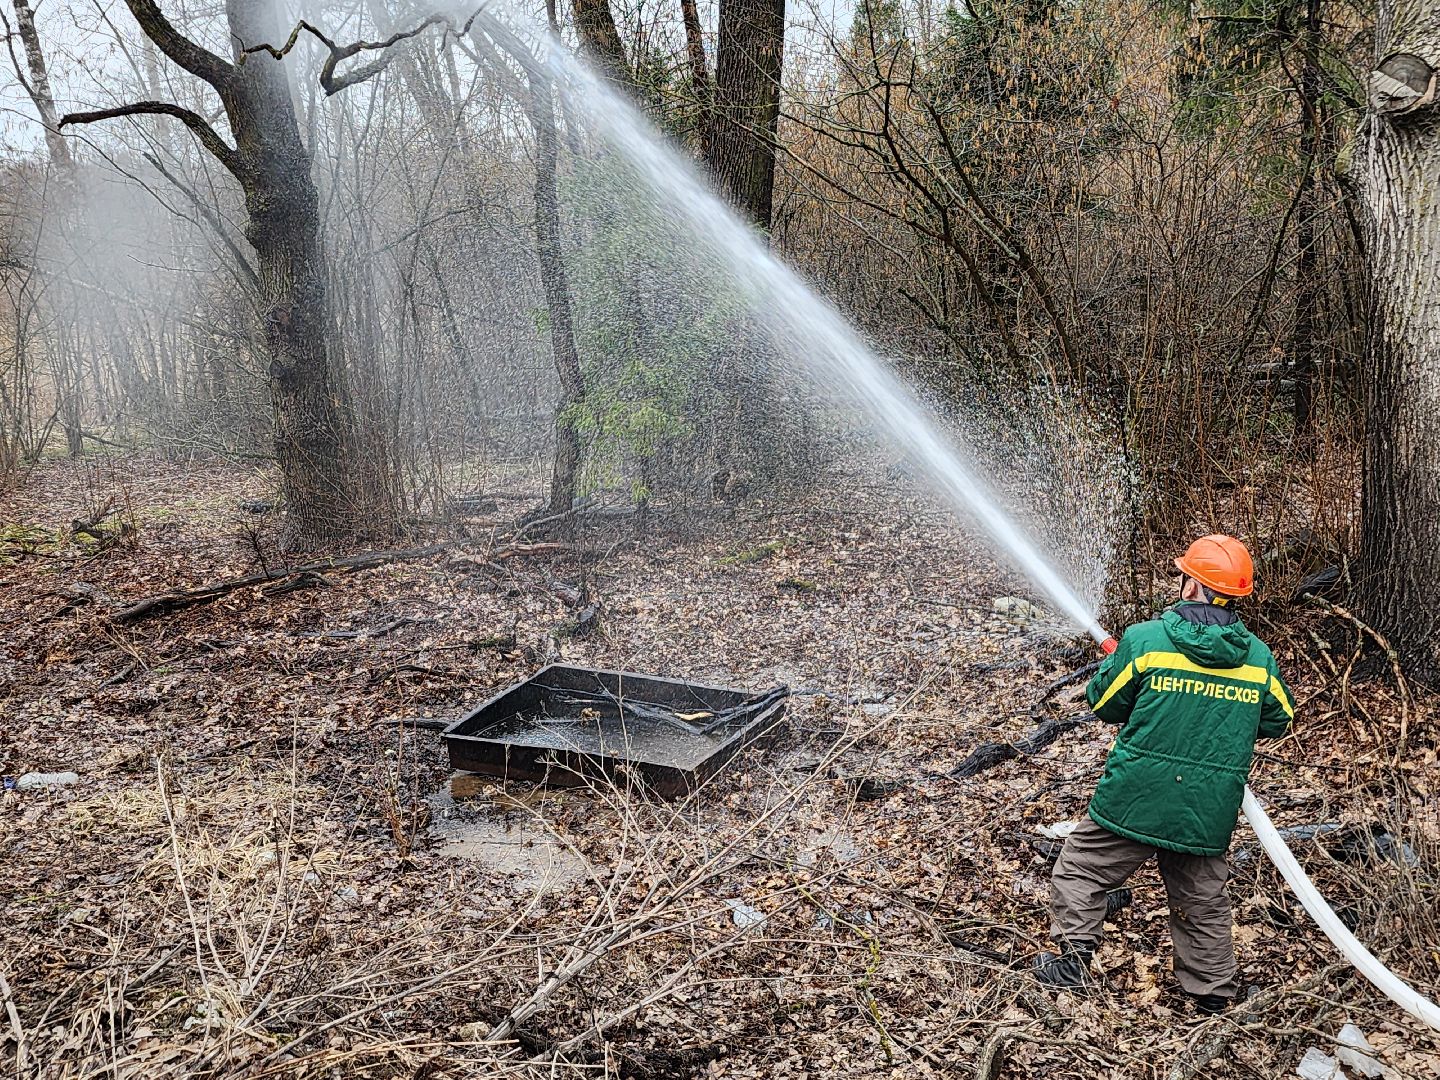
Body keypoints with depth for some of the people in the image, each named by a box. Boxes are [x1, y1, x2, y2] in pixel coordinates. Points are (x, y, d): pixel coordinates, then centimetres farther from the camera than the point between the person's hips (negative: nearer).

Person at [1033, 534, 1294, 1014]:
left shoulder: (1145, 639, -14)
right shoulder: (1259, 657, -3)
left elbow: (1105, 704, -2)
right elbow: (1277, 721, 13)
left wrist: (1111, 662, 18)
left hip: (1135, 799, -3)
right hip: (1208, 813, 4)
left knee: (1081, 868, 15)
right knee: (1202, 901, 20)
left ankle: (1073, 962, 17)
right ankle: (1213, 993, 29)